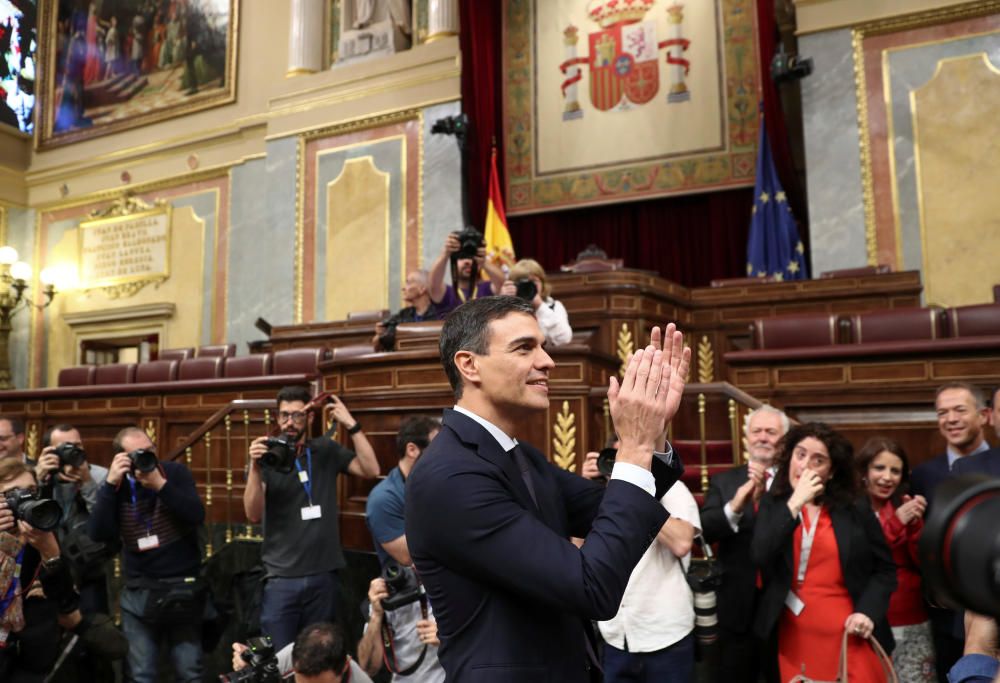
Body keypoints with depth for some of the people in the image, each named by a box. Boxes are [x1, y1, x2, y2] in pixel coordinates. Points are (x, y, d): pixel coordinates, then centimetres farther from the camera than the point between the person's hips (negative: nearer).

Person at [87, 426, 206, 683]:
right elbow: (98, 534, -12)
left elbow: (197, 516, -15)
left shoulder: (175, 472, -1)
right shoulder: (116, 486, 2)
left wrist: (160, 484, -22)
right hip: (139, 591, 1)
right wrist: (111, 484, -18)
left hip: (184, 587, -1)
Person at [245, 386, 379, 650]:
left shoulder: (326, 450, 5)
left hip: (323, 576, 2)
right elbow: (254, 515, -12)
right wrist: (255, 467, -27)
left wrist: (351, 424, -13)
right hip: (281, 578, -2)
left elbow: (370, 470, -7)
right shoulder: (266, 457, -1)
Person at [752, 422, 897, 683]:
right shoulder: (773, 505, 0)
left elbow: (884, 570, 6)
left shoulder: (855, 509, 0)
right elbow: (761, 557, -16)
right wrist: (795, 502, -17)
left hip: (849, 637, 0)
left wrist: (868, 611, -10)